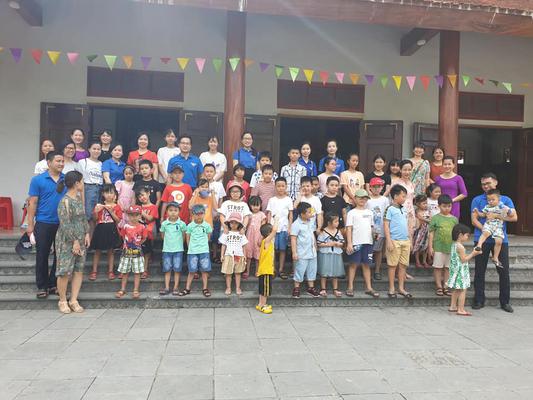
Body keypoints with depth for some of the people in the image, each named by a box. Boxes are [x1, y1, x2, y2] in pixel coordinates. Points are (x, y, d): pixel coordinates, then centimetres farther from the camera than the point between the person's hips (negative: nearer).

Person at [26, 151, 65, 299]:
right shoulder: (37, 180, -3)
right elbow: (32, 203, -3)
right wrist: (30, 225, -5)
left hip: (63, 224, 2)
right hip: (43, 224, -2)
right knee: (42, 256, 7)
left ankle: (54, 284, 24)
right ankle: (42, 286, 19)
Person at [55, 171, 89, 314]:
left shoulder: (79, 197, 9)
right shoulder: (65, 201, -15)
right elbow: (65, 224, -18)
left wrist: (87, 234, 5)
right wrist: (74, 241, -16)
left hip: (81, 239, 8)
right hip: (67, 241, -8)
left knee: (79, 270, 7)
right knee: (65, 272, -1)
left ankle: (73, 300, 16)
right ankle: (62, 301, 17)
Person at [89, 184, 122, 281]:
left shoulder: (116, 207, 1)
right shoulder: (99, 205, 4)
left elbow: (118, 220, -6)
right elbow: (95, 219, 3)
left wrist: (111, 212, -17)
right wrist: (96, 212, -16)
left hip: (111, 230, -1)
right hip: (100, 229, 1)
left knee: (110, 251, 8)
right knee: (97, 251, 7)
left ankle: (110, 271, 16)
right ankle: (94, 271, 15)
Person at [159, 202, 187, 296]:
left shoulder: (182, 224, -7)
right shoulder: (164, 224, -2)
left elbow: (183, 236, 4)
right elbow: (163, 236, 9)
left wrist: (178, 243, 4)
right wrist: (169, 242, 5)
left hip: (178, 250, -1)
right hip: (167, 249, 1)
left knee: (177, 269, 4)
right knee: (167, 269, 7)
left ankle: (176, 287, 13)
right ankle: (167, 288, 14)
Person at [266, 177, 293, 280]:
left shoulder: (288, 200, 4)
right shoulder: (272, 200, 5)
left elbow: (290, 215, 4)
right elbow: (269, 214, 5)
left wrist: (289, 228, -3)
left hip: (284, 228, 0)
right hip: (273, 228, 0)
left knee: (282, 249, 3)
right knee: (273, 248, 0)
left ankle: (281, 269, 10)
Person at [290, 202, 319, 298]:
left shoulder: (311, 222, 5)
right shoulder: (296, 225, -17)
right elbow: (293, 239, -18)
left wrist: (315, 247, 17)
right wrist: (294, 253, -20)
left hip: (312, 252, 7)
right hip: (302, 254, -7)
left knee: (312, 270, 14)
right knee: (300, 271, 2)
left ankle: (311, 287, 26)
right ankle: (296, 288, 16)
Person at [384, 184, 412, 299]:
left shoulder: (404, 210, 14)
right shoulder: (390, 209, -6)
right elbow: (386, 226, -9)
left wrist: (409, 240, 17)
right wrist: (389, 241, -14)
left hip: (405, 241, 6)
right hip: (394, 241, -6)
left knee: (403, 265, 10)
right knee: (393, 265, 2)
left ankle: (401, 288, 19)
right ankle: (392, 289, 11)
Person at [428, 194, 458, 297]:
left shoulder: (454, 219, 5)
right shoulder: (435, 218, -4)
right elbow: (431, 233, -3)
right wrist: (430, 247, -6)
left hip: (451, 247, 3)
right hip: (438, 247, -3)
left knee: (448, 267, 9)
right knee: (438, 267, 4)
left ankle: (446, 287, 18)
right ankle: (439, 287, 13)